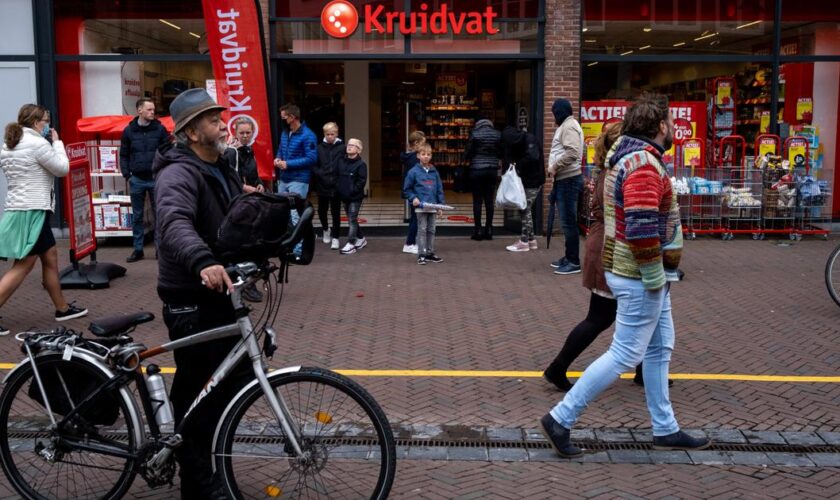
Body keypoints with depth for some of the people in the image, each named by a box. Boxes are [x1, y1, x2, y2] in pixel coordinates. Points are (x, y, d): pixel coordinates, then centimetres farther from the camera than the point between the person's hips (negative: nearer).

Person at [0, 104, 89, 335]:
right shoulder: (37, 143, -13)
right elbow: (62, 169, -7)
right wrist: (57, 142, 4)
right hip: (32, 211, -10)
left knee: (50, 258, 17)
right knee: (22, 267, -8)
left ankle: (62, 308, 26)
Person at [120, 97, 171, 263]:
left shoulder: (160, 129, 0)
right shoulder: (128, 131, 3)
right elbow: (124, 155, 8)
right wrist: (127, 175, -1)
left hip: (156, 179, -1)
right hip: (137, 180, 1)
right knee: (137, 216, 8)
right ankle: (138, 249, 15)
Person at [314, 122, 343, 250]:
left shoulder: (342, 148, -3)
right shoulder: (319, 148, 2)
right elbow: (313, 165, 3)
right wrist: (320, 174, -12)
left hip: (336, 186, -2)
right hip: (322, 185, 2)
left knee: (336, 212, 4)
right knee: (322, 211, 12)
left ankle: (335, 237, 14)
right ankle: (326, 229, 39)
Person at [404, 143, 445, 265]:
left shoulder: (434, 171, 6)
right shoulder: (414, 171, -4)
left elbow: (439, 189, 9)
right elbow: (407, 188, 1)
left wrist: (440, 205, 7)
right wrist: (413, 198, -13)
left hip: (432, 206, 4)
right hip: (420, 206, -4)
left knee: (431, 230, 11)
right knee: (422, 230, -1)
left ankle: (430, 253, 20)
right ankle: (421, 254, 3)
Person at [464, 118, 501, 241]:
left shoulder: (474, 134, -8)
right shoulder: (498, 134, 2)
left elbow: (468, 153, -5)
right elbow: (501, 153, 7)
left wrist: (467, 158, 16)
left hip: (477, 170, -3)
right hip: (492, 169, 3)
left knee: (477, 201, 1)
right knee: (490, 200, 8)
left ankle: (478, 230, 1)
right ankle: (489, 230, 10)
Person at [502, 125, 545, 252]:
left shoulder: (530, 140, -19)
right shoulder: (515, 144, 6)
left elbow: (533, 157, -33)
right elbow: (509, 157, 9)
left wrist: (518, 165, -22)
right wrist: (511, 163, -14)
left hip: (533, 181, -9)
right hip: (525, 180, 9)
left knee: (525, 209, -6)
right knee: (524, 209, 11)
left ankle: (524, 242, -1)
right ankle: (531, 239, 18)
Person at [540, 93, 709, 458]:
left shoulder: (628, 157, 13)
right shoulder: (644, 163, -20)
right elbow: (641, 227, -30)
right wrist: (655, 277, -21)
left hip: (639, 276, 11)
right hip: (641, 278, -11)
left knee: (659, 350, 16)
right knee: (624, 355, -4)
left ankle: (665, 430, 27)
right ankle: (560, 419, 2)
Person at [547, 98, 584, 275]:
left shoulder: (569, 126, -12)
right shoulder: (565, 126, 20)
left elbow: (572, 153, -24)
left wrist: (554, 167, -16)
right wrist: (555, 168, 10)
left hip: (569, 179, -10)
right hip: (564, 179, 10)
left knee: (569, 221, -8)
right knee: (566, 220, 15)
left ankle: (574, 262, -4)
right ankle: (569, 257, 23)